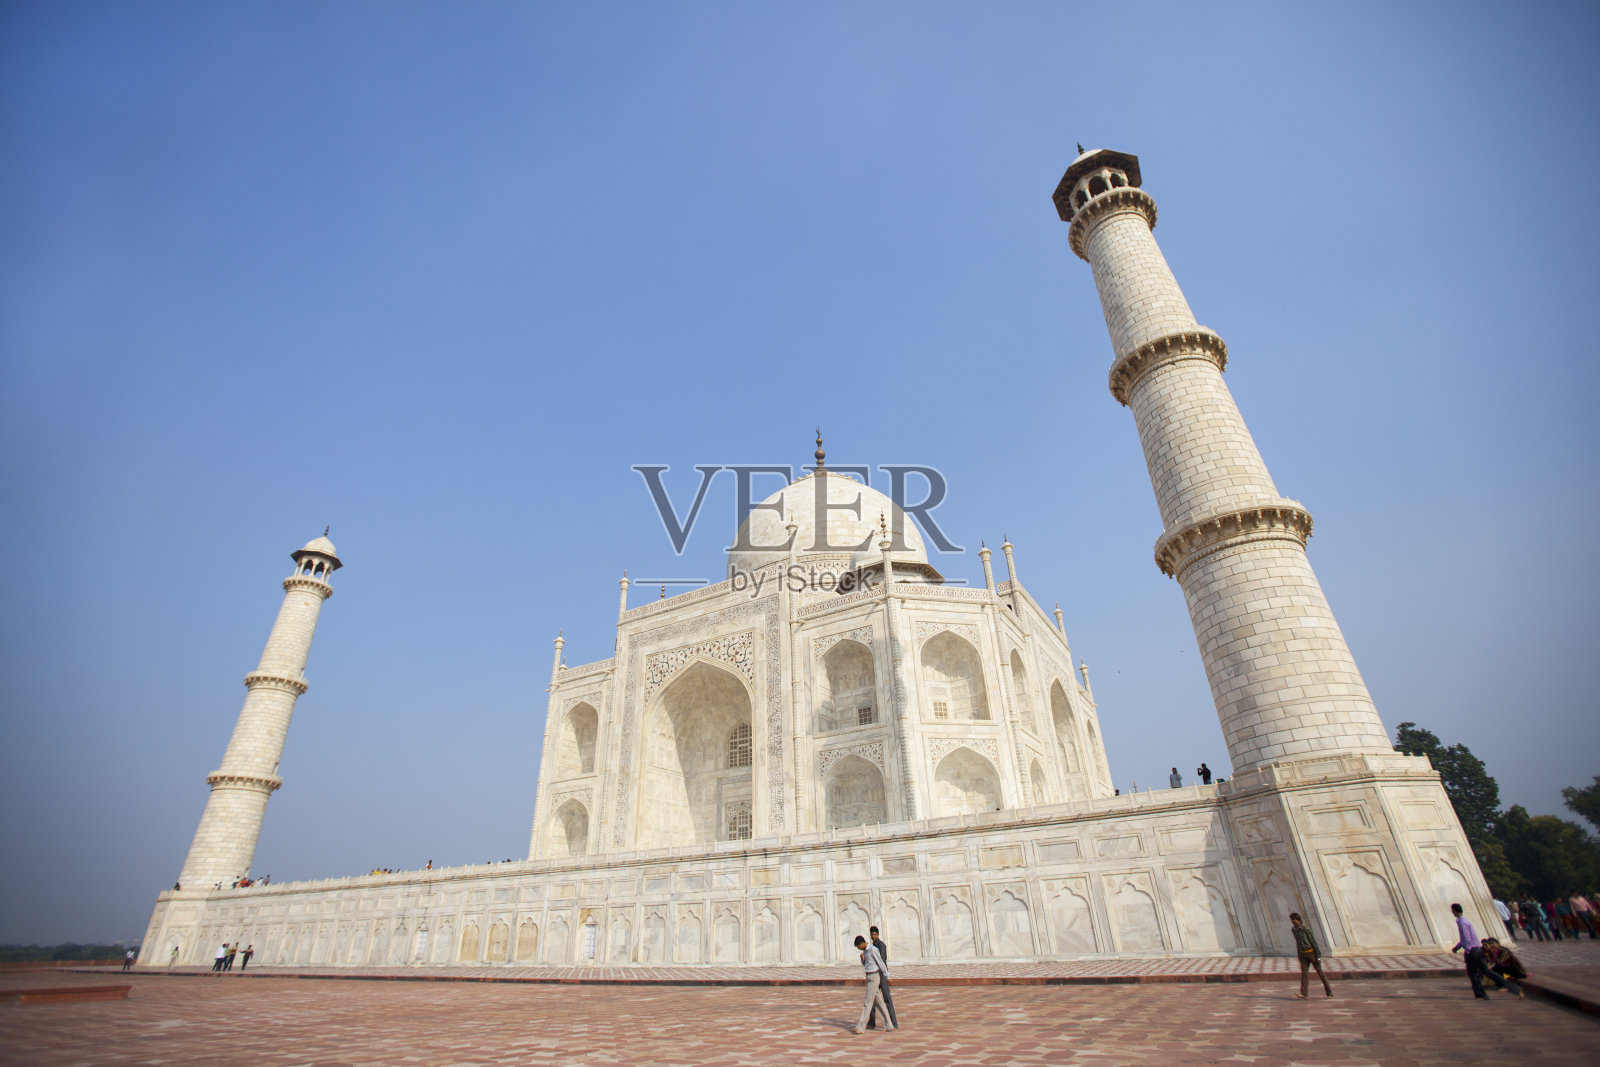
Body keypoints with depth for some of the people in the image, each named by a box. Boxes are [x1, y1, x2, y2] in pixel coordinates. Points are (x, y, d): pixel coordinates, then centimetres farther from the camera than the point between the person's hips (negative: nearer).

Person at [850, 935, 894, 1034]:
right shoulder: (865, 951, 11)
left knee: (868, 1003, -6)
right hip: (870, 978, 9)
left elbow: (881, 963, -13)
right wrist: (862, 958, -1)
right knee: (879, 1002, 11)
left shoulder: (872, 950, -17)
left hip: (873, 977, -9)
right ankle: (888, 1025, 17)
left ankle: (861, 1027, -4)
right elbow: (864, 965, 21)